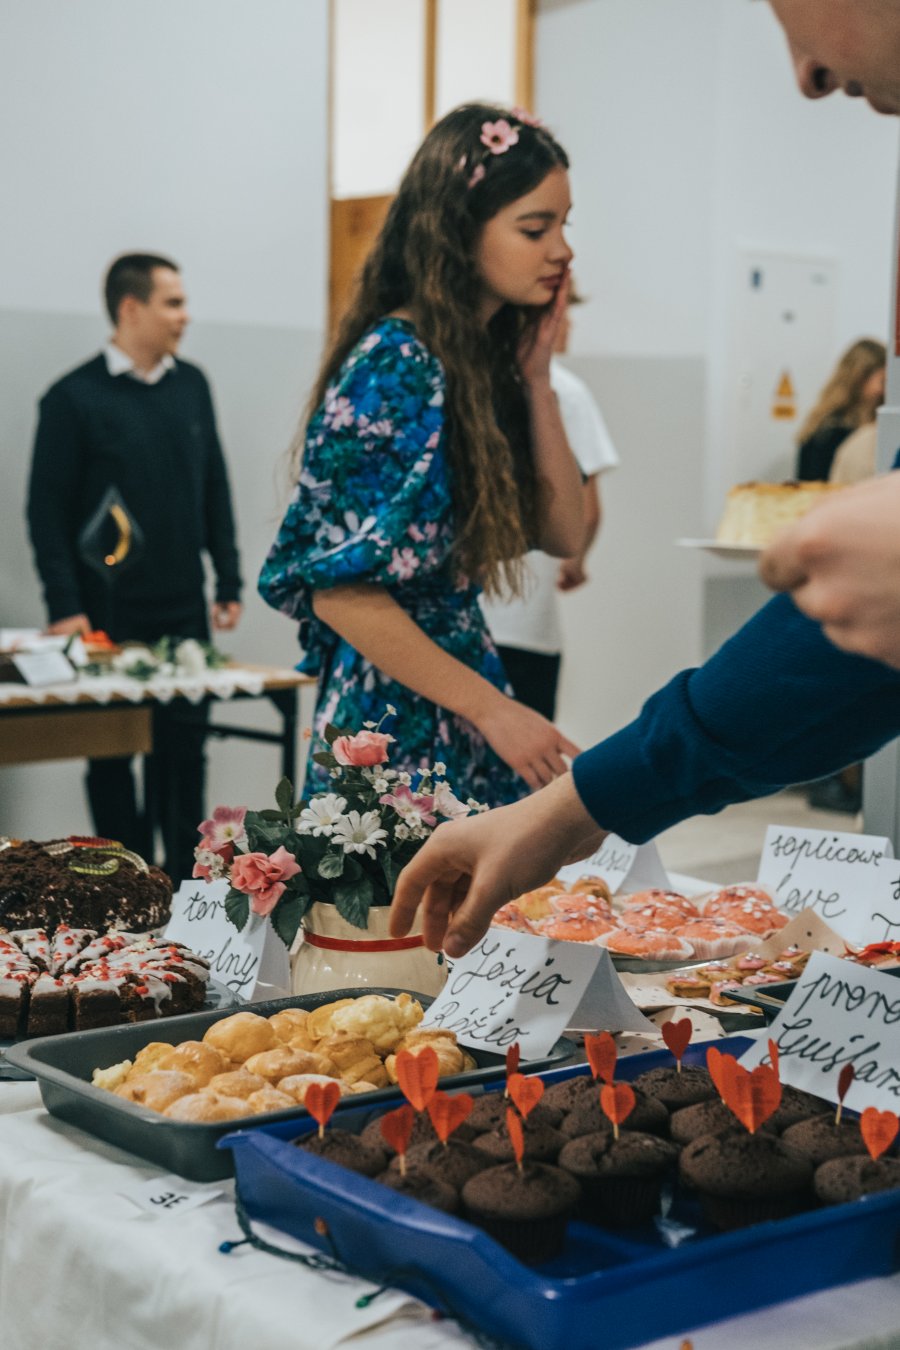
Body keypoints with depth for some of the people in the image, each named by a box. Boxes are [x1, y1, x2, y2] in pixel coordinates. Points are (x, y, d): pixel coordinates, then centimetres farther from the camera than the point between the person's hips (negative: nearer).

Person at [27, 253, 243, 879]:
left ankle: (185, 880, 19)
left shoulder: (191, 385, 8)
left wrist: (230, 582, 10)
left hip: (184, 610, 4)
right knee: (113, 754, 5)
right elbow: (48, 511, -7)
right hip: (110, 614, -4)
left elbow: (215, 490, 13)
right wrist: (64, 605, -13)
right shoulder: (74, 398, -6)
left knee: (185, 747, 8)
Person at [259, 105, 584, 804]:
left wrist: (537, 378, 0)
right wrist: (491, 708, -15)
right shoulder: (396, 368, -17)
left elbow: (563, 533, 9)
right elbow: (340, 588, -19)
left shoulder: (489, 357, 8)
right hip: (397, 725, -8)